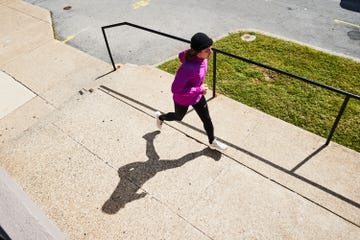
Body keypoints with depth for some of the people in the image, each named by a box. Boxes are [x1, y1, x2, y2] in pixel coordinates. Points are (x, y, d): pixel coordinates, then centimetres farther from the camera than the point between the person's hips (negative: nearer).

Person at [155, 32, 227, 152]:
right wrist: (199, 90, -30)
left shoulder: (201, 57, -19)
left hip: (197, 96, 6)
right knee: (178, 117, 27)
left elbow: (181, 55, 1)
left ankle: (212, 142, 45)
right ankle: (160, 117, 60)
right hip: (183, 99, -6)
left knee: (207, 119, 19)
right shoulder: (188, 68, -43)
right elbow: (176, 89, -37)